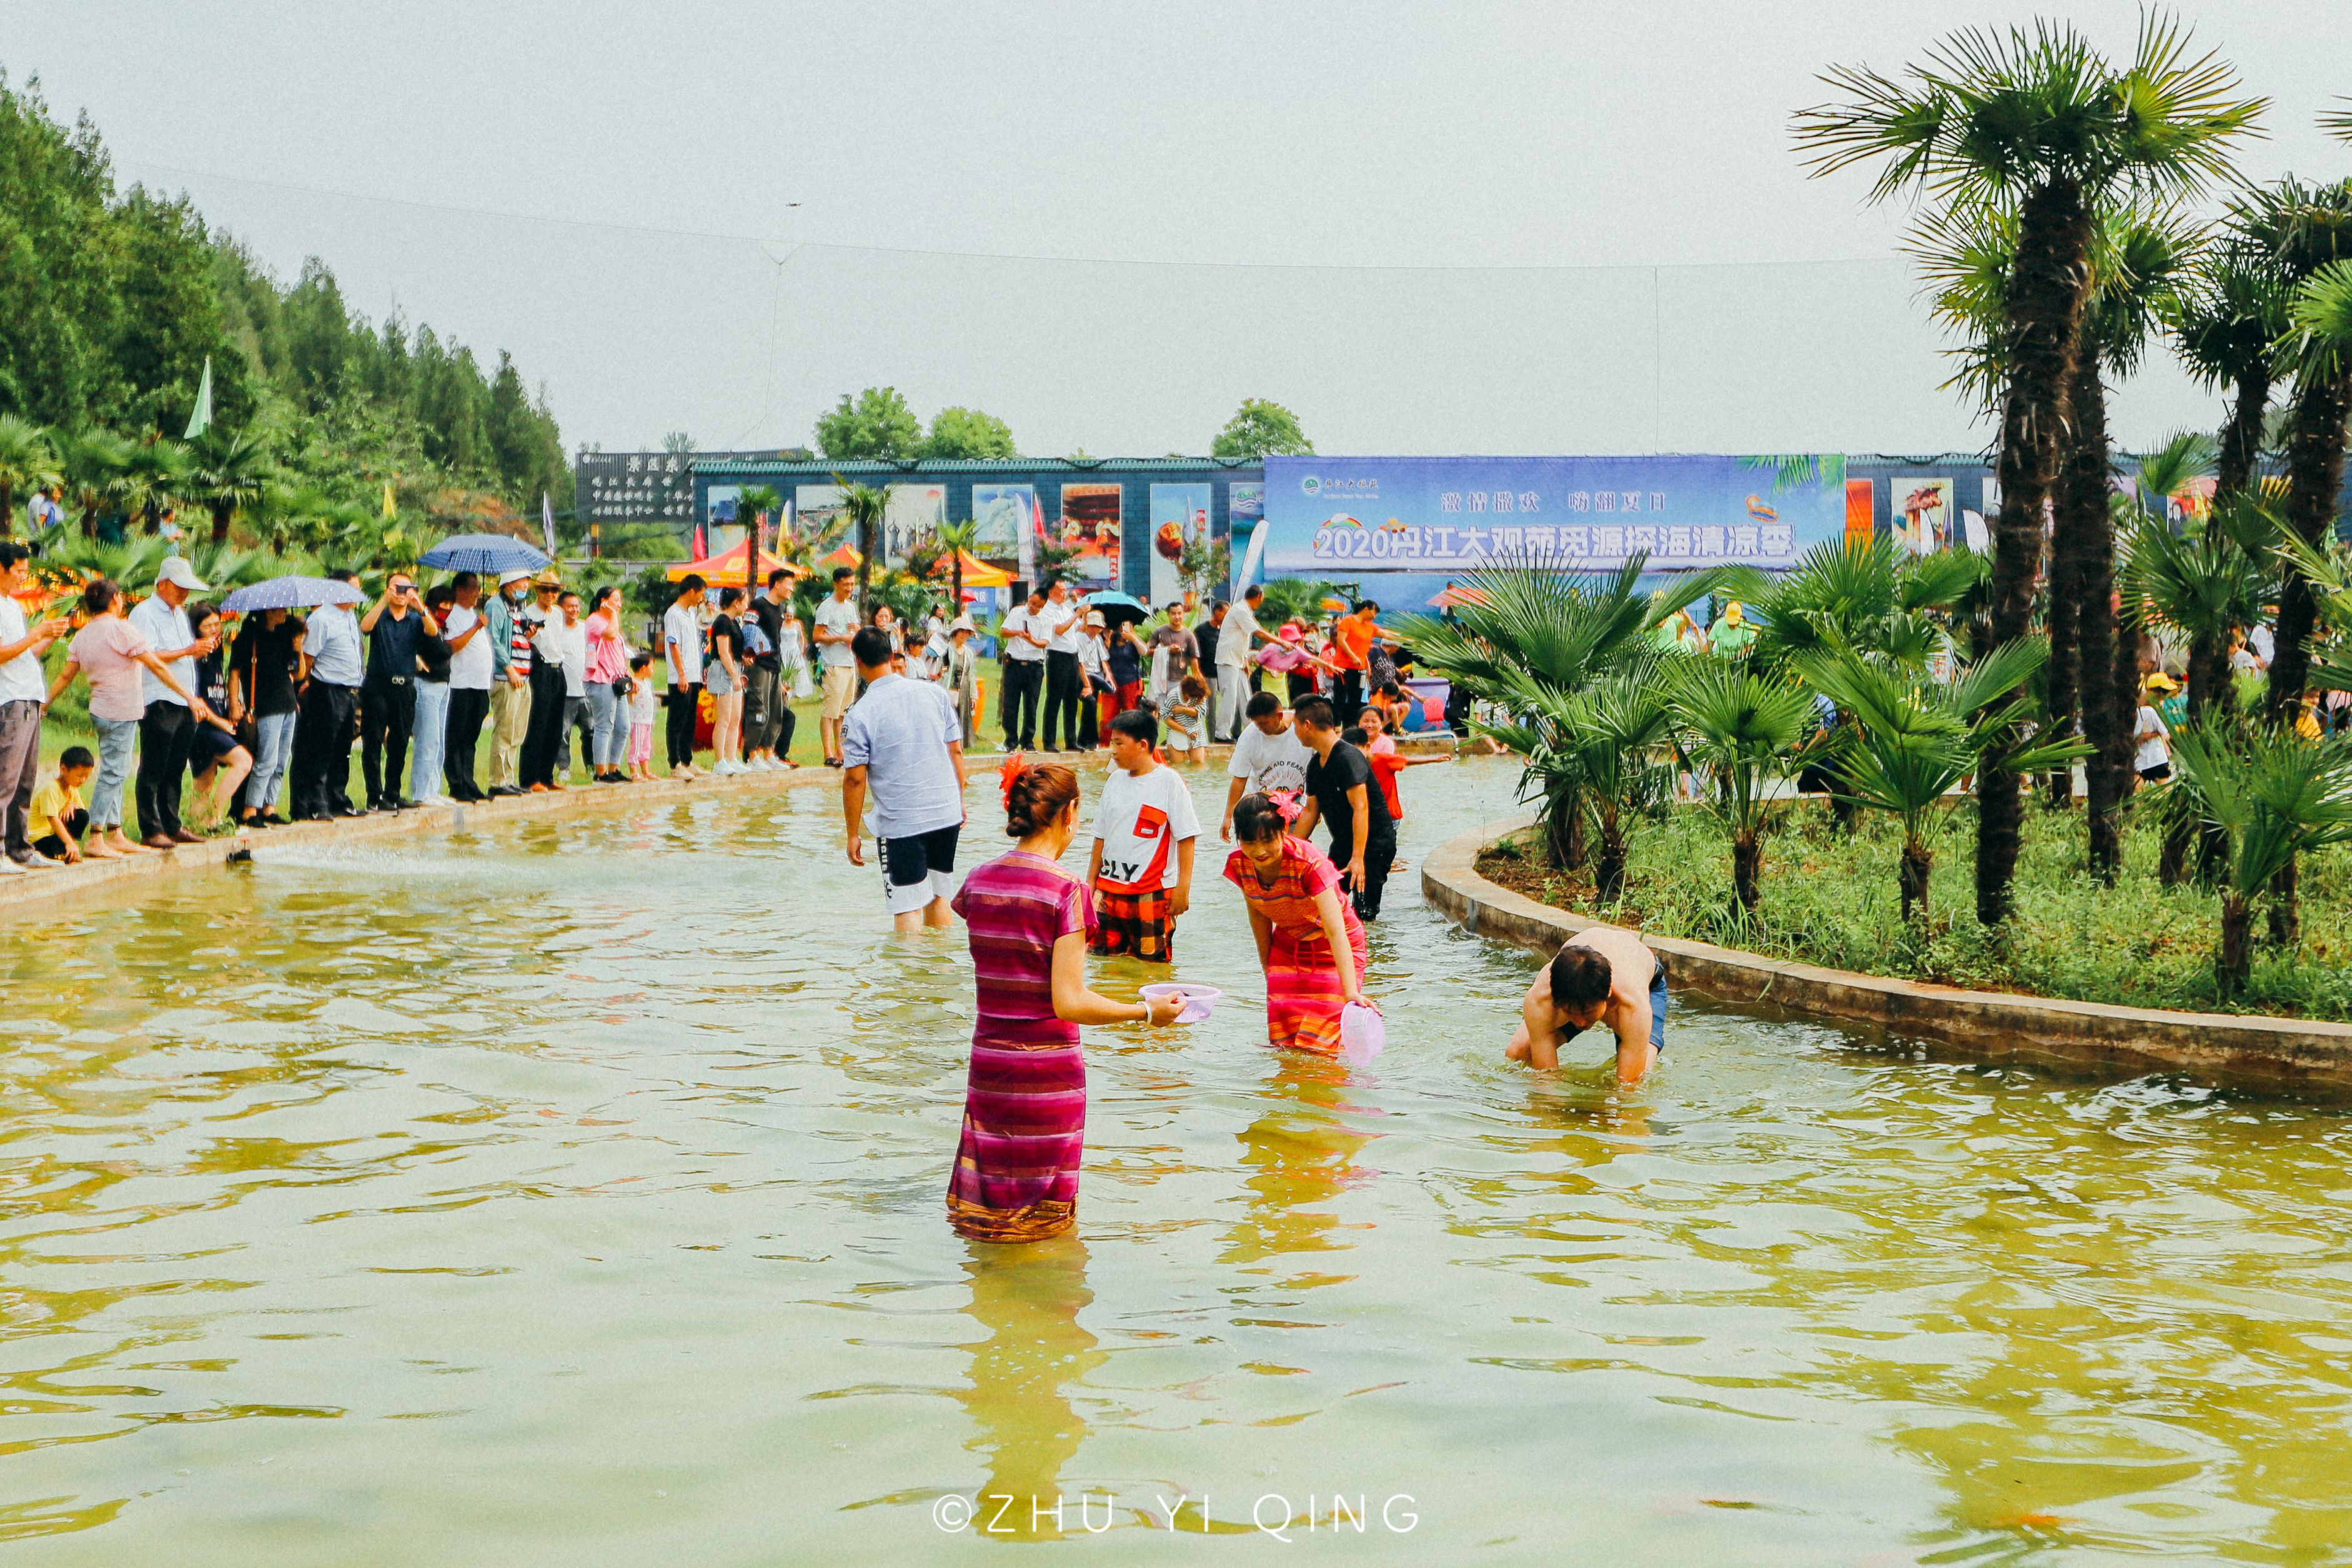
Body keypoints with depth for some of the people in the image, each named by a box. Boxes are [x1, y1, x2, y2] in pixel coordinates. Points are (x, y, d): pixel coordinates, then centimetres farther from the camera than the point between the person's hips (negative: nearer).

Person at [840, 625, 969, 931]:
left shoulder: (859, 715, -10)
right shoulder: (934, 693, 3)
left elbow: (855, 778, -9)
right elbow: (956, 750, 8)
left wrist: (854, 834, -1)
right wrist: (960, 800, 19)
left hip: (900, 825, -5)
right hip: (947, 814, 5)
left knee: (907, 908, 1)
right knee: (938, 896, 19)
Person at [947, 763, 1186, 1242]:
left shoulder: (978, 881, 2)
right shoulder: (1065, 891, -15)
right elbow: (1069, 1002, -18)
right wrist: (1147, 1013, -9)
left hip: (988, 1061, 5)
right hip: (1049, 1069, -5)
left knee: (987, 1206, 15)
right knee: (1045, 1215, 9)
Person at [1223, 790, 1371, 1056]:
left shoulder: (1310, 864, -34)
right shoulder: (1239, 865, -18)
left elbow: (1336, 933, -41)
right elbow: (1258, 915, 1)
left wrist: (1351, 993, -52)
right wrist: (1268, 969, 7)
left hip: (1333, 949, -4)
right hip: (1287, 947, 4)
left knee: (1318, 1044, -9)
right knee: (1283, 1041, 1)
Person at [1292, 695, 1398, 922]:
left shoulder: (1348, 758, -23)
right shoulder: (1315, 765, 7)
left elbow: (1361, 808, -30)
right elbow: (1311, 811, 15)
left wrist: (1358, 858, -36)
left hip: (1374, 843, -9)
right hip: (1343, 844, 9)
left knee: (1365, 913, -14)